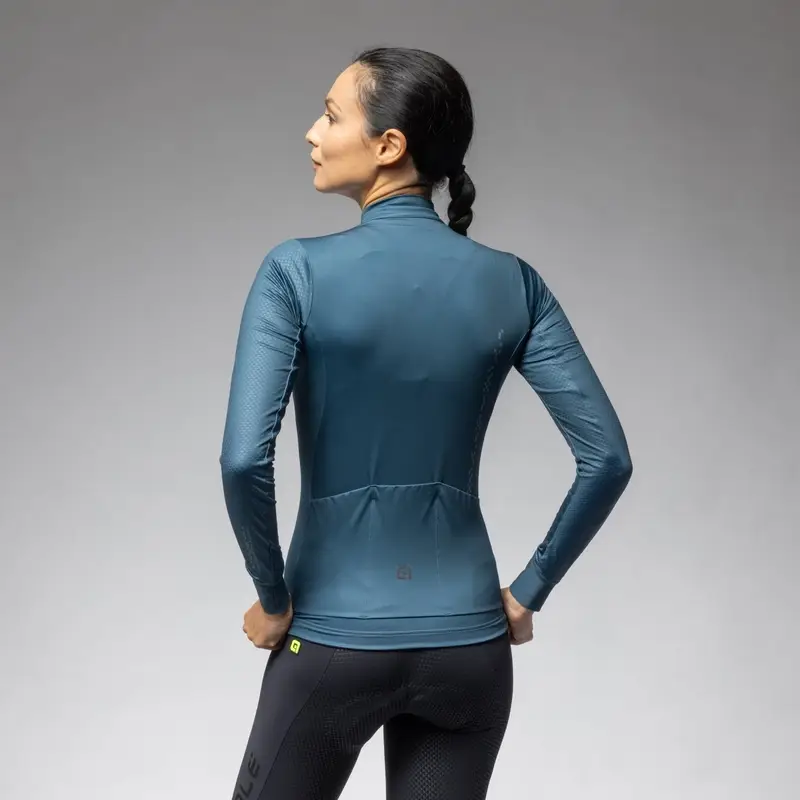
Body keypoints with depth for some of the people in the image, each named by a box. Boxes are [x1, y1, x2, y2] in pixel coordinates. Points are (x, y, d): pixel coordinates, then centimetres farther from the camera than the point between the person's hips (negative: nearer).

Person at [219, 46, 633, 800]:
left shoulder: (298, 271, -12)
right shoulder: (511, 283, -1)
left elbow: (244, 459, -20)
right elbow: (607, 458, -5)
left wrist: (274, 599, -6)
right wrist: (527, 592, 4)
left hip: (335, 641, -3)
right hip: (466, 641, 3)